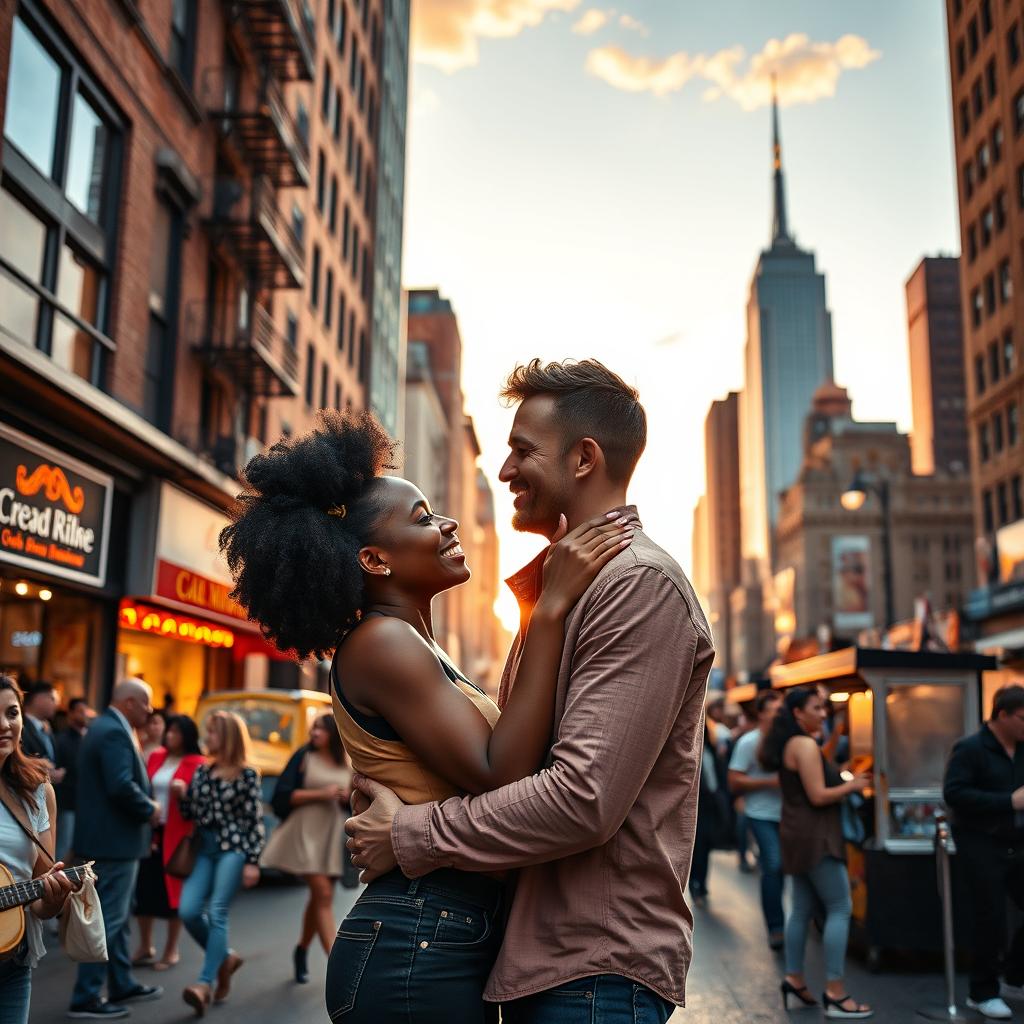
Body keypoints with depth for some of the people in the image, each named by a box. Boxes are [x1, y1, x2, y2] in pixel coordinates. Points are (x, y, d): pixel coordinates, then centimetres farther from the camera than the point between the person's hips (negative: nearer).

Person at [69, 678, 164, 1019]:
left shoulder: (104, 726, 14)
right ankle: (85, 998, 4)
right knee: (108, 919, -3)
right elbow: (121, 786, -30)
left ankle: (123, 985, 28)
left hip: (107, 836, 11)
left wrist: (146, 806, 9)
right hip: (115, 839, -11)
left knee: (118, 916, 18)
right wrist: (149, 810, -14)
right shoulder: (115, 732, -19)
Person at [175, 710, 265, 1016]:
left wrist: (253, 861, -12)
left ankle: (206, 983, -10)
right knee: (188, 911, -3)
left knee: (217, 913, -13)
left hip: (234, 847, -6)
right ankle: (224, 958, 19)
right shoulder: (202, 770, 10)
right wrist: (181, 795, -5)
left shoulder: (247, 774, -6)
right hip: (205, 848, 6)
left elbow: (255, 819, -7)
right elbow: (190, 814, 15)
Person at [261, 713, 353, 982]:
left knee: (319, 897, 11)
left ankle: (302, 950, 33)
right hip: (305, 832, -5)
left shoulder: (346, 766, 10)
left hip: (333, 836, 5)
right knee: (323, 894, -12)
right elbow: (283, 795, -7)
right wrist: (321, 793, -14)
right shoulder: (304, 757, -1)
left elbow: (351, 803, 18)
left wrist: (349, 797, -6)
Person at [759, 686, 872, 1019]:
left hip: (799, 834, 10)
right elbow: (818, 796, -21)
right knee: (840, 909, -7)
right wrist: (852, 786, -8)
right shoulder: (806, 745, -17)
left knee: (802, 909, 13)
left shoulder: (790, 744, 14)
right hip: (815, 836, -10)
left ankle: (794, 979, 19)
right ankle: (834, 993, -6)